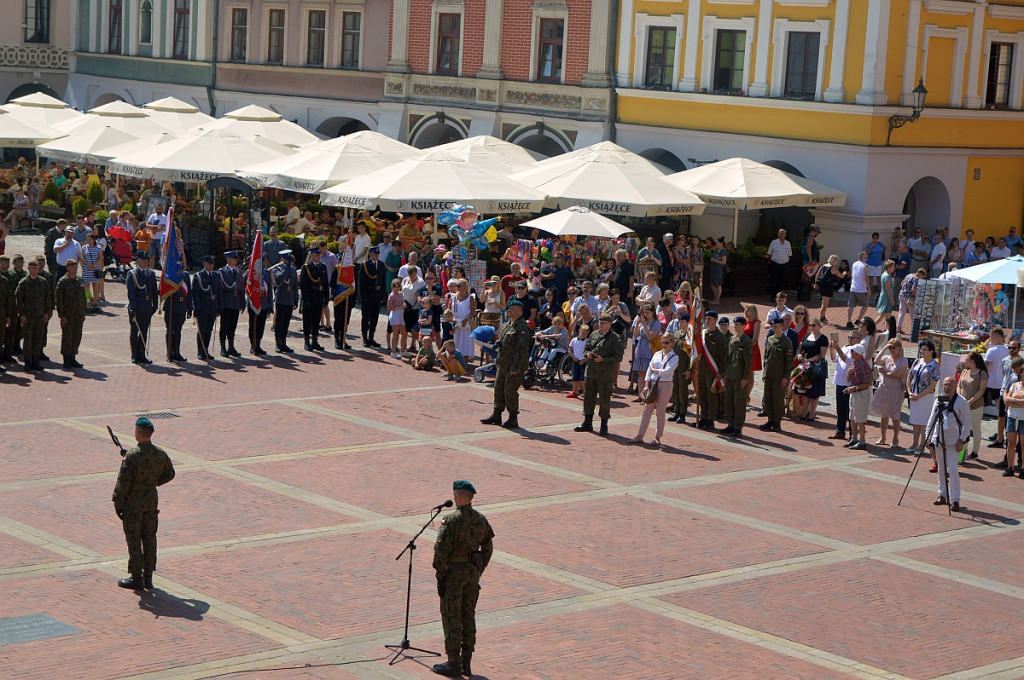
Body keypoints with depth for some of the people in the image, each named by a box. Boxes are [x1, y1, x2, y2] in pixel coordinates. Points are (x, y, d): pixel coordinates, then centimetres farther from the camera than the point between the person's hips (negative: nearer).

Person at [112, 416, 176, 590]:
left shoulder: (132, 455, -22)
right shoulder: (160, 453, -3)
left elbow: (123, 482, -19)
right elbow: (169, 474, 13)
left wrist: (118, 504, -9)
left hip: (133, 502, -6)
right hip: (152, 500, 6)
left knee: (134, 539, 4)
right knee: (149, 538, 13)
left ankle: (136, 578, 9)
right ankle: (148, 578, 18)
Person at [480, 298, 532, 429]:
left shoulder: (522, 327, -16)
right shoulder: (507, 325, 14)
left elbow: (522, 349, -20)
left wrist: (515, 367, -22)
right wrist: (497, 361, 20)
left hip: (514, 365, -9)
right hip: (503, 364, 9)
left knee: (510, 392, -5)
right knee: (498, 389, 14)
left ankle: (513, 419, 5)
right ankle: (496, 416, 24)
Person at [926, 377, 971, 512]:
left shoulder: (961, 402, -4)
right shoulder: (938, 401, 10)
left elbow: (966, 423, -3)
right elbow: (931, 419, 16)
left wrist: (961, 440, -9)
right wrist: (929, 438, 11)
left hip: (953, 441, -5)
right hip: (938, 440, 5)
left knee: (952, 469, -10)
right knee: (941, 469, 11)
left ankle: (955, 500, -6)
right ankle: (942, 495, 23)